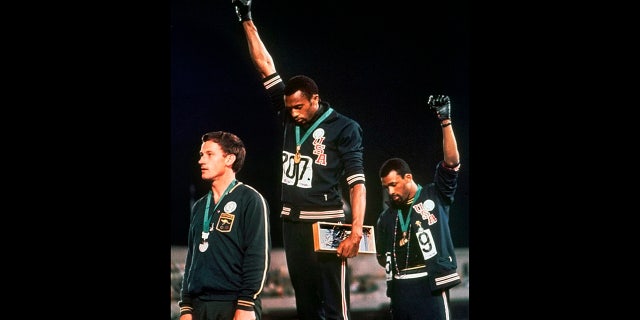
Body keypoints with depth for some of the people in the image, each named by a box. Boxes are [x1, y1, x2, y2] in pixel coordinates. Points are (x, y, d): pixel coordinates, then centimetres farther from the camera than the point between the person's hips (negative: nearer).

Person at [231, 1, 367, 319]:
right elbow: (265, 66, 12)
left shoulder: (344, 127, -4)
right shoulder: (290, 118, 10)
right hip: (292, 223, 6)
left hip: (327, 224, -6)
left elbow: (357, 182, -10)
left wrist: (356, 231, -20)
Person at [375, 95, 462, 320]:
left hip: (431, 284, -5)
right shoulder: (386, 217, 17)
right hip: (399, 287, 5)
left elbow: (452, 162, -8)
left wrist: (445, 121, -15)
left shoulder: (435, 196, 4)